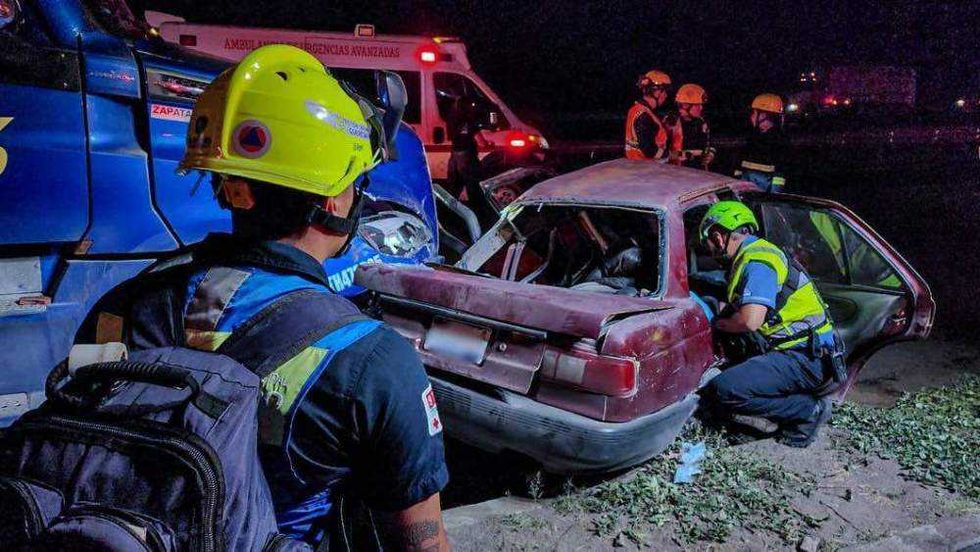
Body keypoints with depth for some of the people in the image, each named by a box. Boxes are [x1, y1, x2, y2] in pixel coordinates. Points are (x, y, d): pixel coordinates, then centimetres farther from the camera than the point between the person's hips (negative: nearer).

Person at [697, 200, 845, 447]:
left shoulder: (757, 261, -14)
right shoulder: (756, 254, 17)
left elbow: (750, 321, -25)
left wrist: (719, 324, -7)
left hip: (807, 359, -10)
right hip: (805, 354, 10)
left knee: (723, 391, -22)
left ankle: (808, 410, -7)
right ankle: (806, 402, 9)